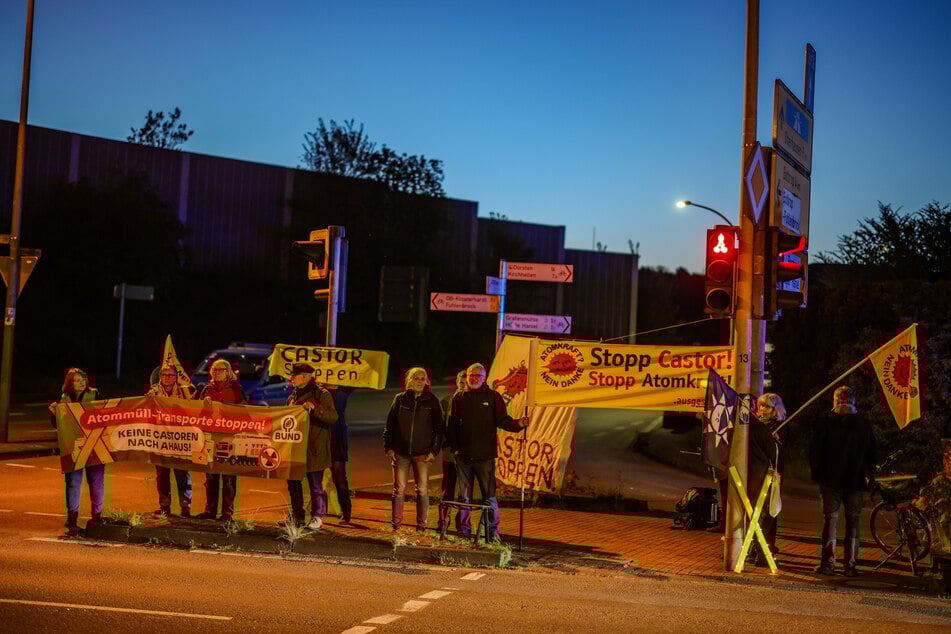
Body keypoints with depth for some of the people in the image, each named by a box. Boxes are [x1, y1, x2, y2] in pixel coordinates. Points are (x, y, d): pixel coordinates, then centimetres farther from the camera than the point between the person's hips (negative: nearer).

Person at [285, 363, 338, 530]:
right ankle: (297, 516, 22)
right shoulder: (293, 396, 16)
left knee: (316, 485, -3)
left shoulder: (322, 395, -5)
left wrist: (314, 408, -27)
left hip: (314, 449, -7)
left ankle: (317, 518, 4)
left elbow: (333, 417, -16)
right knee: (293, 483, 11)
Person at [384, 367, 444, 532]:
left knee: (422, 490, -1)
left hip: (422, 454, -1)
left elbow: (439, 428, 4)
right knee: (399, 489, 2)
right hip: (401, 452, 1)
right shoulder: (400, 399, 5)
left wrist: (434, 450, -4)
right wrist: (388, 447, 0)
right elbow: (389, 424, 6)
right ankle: (396, 524, 8)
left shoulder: (432, 401, 3)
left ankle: (421, 524, 5)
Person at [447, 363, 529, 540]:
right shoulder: (459, 397, 8)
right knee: (464, 495, 10)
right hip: (463, 455, 3)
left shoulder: (493, 397, 3)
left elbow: (502, 420, 0)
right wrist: (454, 447, 1)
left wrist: (518, 424, -18)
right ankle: (463, 529, 18)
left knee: (489, 495, -2)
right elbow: (452, 424, 9)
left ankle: (493, 530, 3)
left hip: (485, 455, -2)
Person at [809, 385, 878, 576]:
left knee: (830, 519, 3)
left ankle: (828, 563, -3)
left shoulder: (824, 421, -5)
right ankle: (850, 565, 5)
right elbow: (873, 453, 7)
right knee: (853, 522, 8)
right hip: (856, 481, 2)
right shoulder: (864, 423, 3)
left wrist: (816, 474, 5)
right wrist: (869, 473, 17)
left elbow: (815, 451, -5)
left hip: (831, 480, -2)